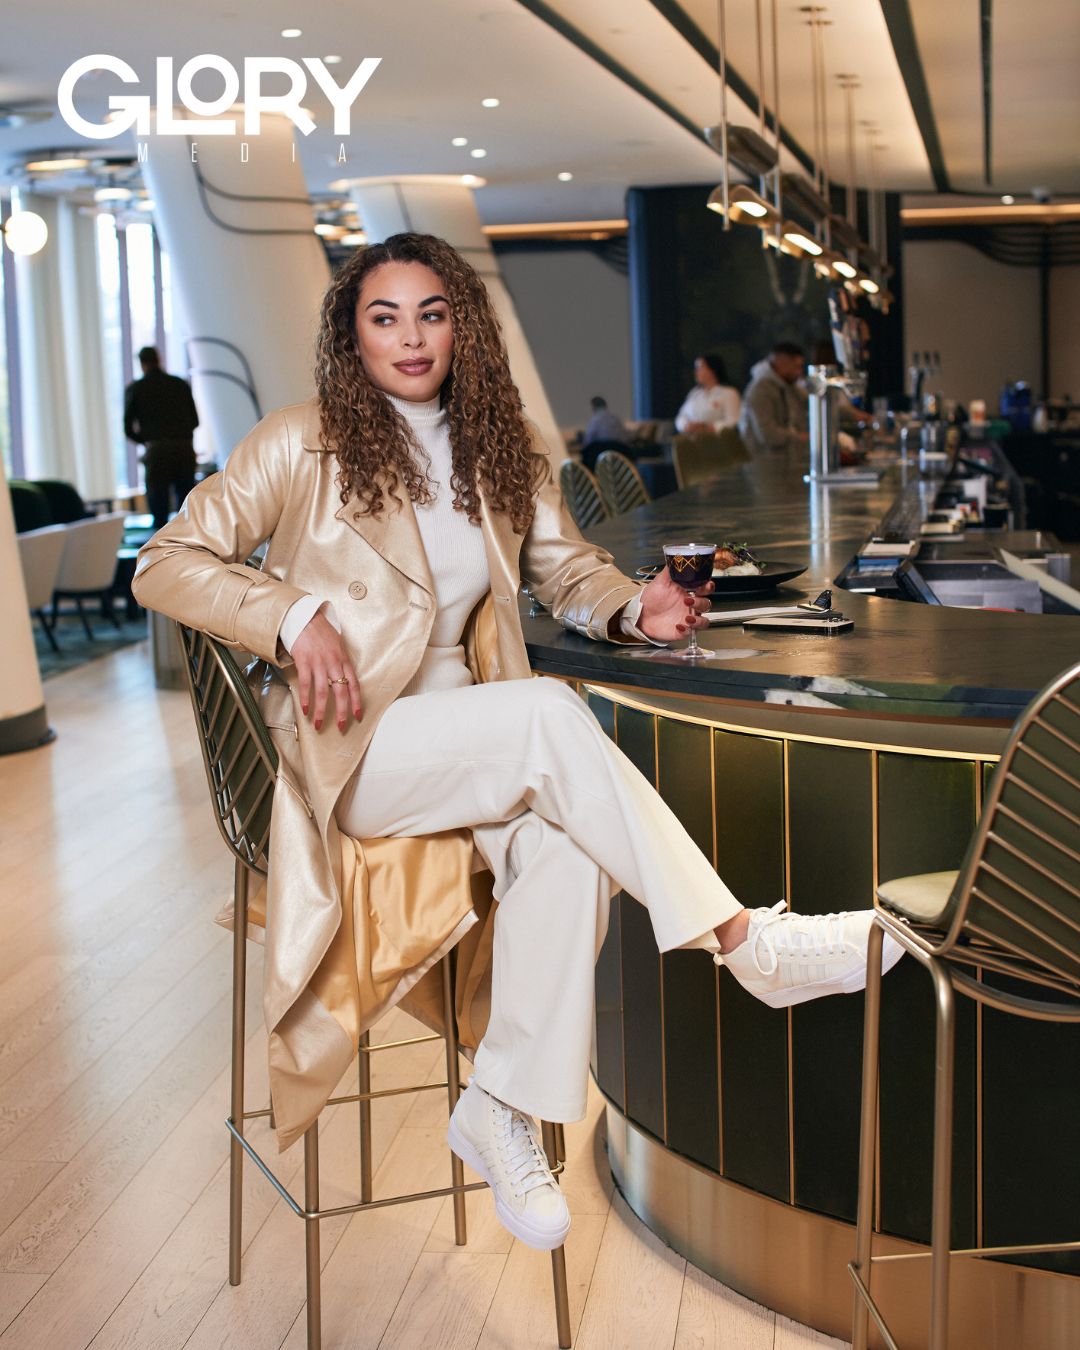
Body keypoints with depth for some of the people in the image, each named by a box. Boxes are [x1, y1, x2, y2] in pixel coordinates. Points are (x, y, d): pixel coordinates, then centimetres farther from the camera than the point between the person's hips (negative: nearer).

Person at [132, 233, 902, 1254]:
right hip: (349, 748, -4)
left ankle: (503, 1113, -17)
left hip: (472, 741, 5)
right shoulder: (302, 444, -1)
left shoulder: (499, 451, 13)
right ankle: (747, 942, -26)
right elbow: (166, 564, -2)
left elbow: (568, 571, 17)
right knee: (550, 715, -32)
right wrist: (294, 617, -19)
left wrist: (636, 606, -7)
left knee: (568, 848, -30)